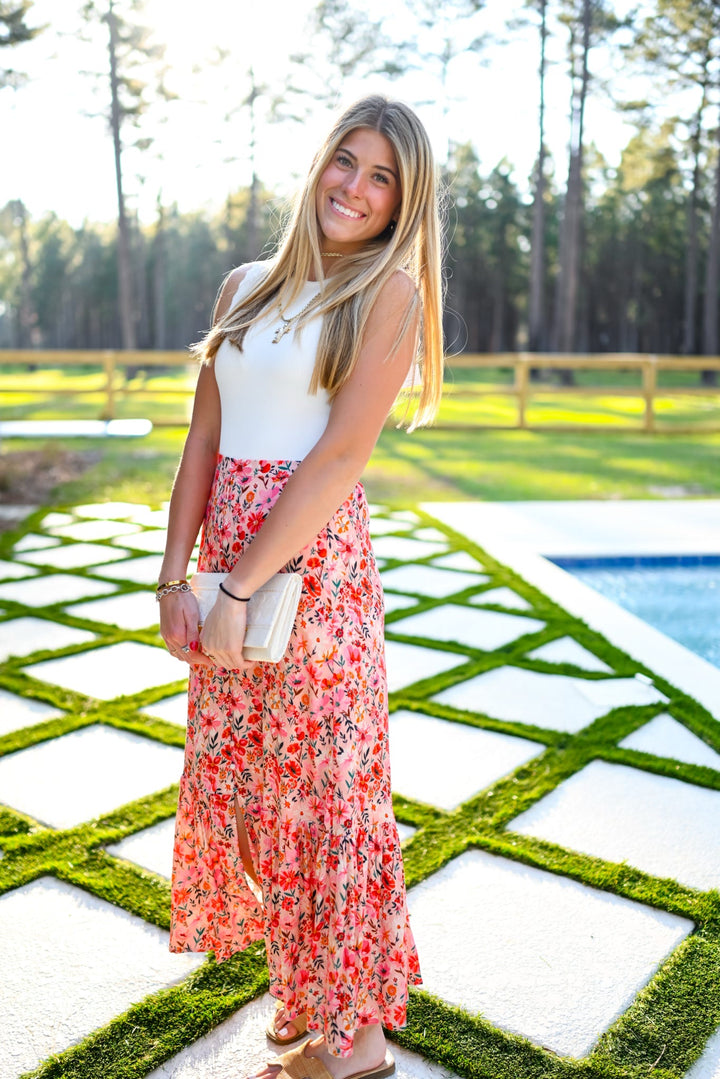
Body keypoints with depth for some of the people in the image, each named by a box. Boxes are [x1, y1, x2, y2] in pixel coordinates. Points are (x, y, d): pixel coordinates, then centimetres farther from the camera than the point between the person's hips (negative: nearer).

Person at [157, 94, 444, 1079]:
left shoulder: (390, 292, -5)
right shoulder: (246, 287, 13)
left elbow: (340, 455, -14)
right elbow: (204, 438, 9)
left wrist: (240, 587, -16)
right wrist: (175, 574, 2)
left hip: (315, 564, -7)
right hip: (227, 563, 7)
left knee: (320, 793, 4)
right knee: (233, 782, 16)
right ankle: (305, 991, 39)